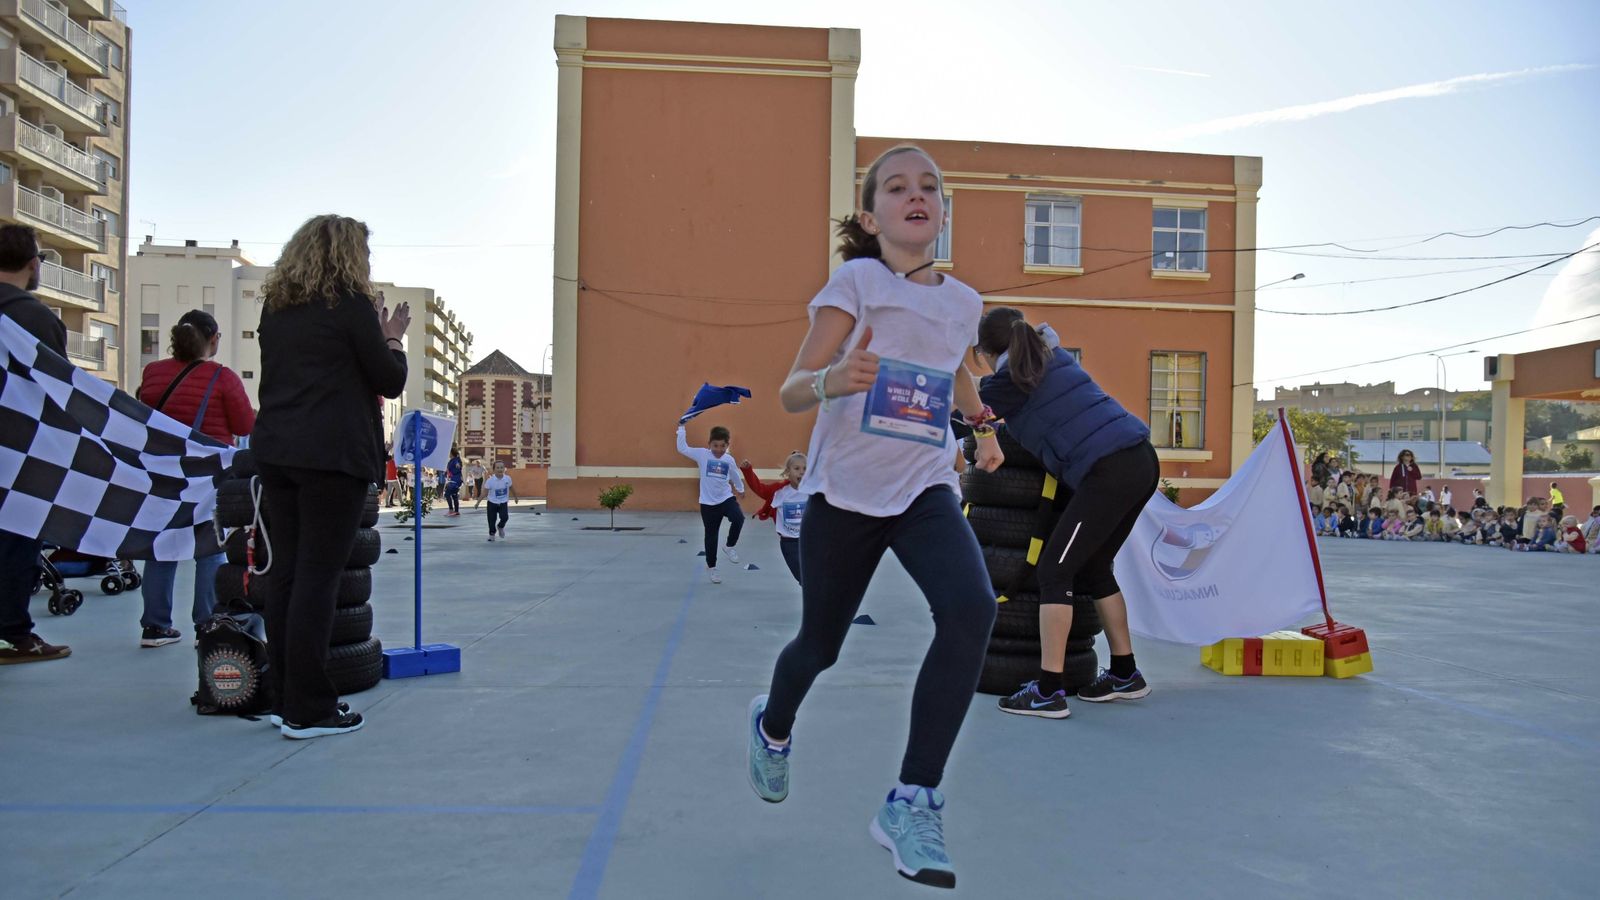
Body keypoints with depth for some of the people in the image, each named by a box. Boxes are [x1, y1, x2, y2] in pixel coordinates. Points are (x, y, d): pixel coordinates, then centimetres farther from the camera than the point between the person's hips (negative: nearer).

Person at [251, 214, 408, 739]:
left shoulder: (275, 305, 15)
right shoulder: (351, 304, -6)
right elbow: (391, 381, -3)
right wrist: (391, 340, 15)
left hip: (275, 451, 7)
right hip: (333, 455, -7)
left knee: (285, 572, 11)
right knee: (318, 575, -5)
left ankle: (284, 694, 18)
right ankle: (307, 710, -2)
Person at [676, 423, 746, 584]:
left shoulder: (729, 460, 1)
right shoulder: (702, 454, -8)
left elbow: (735, 475, 19)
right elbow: (682, 448, -13)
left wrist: (740, 489, 34)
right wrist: (681, 429, -17)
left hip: (727, 498, 2)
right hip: (708, 503, -1)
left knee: (738, 519, -27)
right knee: (711, 536, 7)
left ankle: (730, 547, -1)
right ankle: (711, 567, 25)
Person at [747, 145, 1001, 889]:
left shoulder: (962, 303, 5)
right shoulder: (856, 281, -8)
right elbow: (791, 391, -16)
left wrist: (985, 427, 29)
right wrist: (833, 380, -36)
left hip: (925, 489, 3)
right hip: (844, 490, -3)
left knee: (971, 610, -25)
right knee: (821, 643, 11)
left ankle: (913, 802, -15)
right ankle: (773, 726, 48)